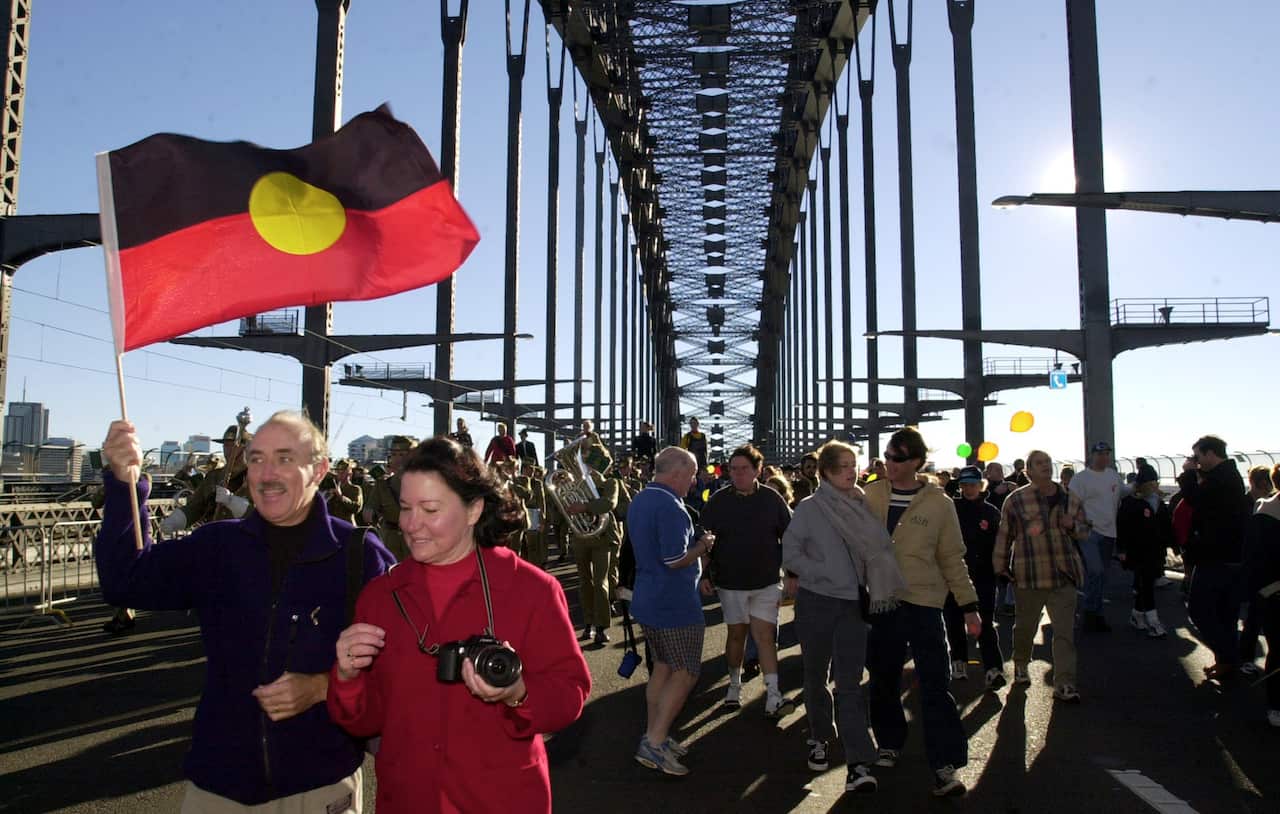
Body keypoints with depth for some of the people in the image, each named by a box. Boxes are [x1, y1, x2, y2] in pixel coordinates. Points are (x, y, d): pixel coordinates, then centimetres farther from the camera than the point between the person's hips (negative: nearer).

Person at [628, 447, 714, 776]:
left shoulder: (639, 500, 10)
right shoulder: (669, 505, -22)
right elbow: (675, 560, -25)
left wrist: (696, 544, 14)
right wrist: (703, 545, -7)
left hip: (647, 600, 10)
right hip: (675, 603, -10)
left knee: (662, 668, 18)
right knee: (684, 674, 1)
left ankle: (654, 737, 26)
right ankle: (654, 743, 2)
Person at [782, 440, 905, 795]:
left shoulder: (863, 506, 2)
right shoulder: (809, 508, -7)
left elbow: (875, 551, 12)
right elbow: (790, 552, -5)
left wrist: (866, 582, -1)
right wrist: (824, 574, -12)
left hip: (853, 602, 1)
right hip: (815, 602, -1)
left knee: (849, 683, -5)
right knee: (816, 676, 13)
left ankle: (858, 764, -6)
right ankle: (819, 737, 35)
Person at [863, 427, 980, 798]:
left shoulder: (939, 503, -2)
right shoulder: (871, 495, 2)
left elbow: (952, 559, 3)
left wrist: (968, 604, 1)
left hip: (923, 604, -2)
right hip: (880, 602, 2)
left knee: (935, 685, -4)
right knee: (883, 680, 12)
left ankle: (946, 764, 3)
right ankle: (889, 743, 31)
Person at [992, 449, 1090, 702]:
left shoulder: (1070, 498, 9)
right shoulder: (1016, 500, -2)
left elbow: (1085, 529, 17)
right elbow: (1004, 535, 2)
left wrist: (1072, 525, -6)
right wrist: (1001, 567, 3)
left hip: (1064, 575, 2)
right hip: (1029, 575, -2)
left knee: (1065, 631, -2)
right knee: (1025, 627, 11)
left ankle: (1064, 684, 3)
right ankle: (1020, 666, 36)